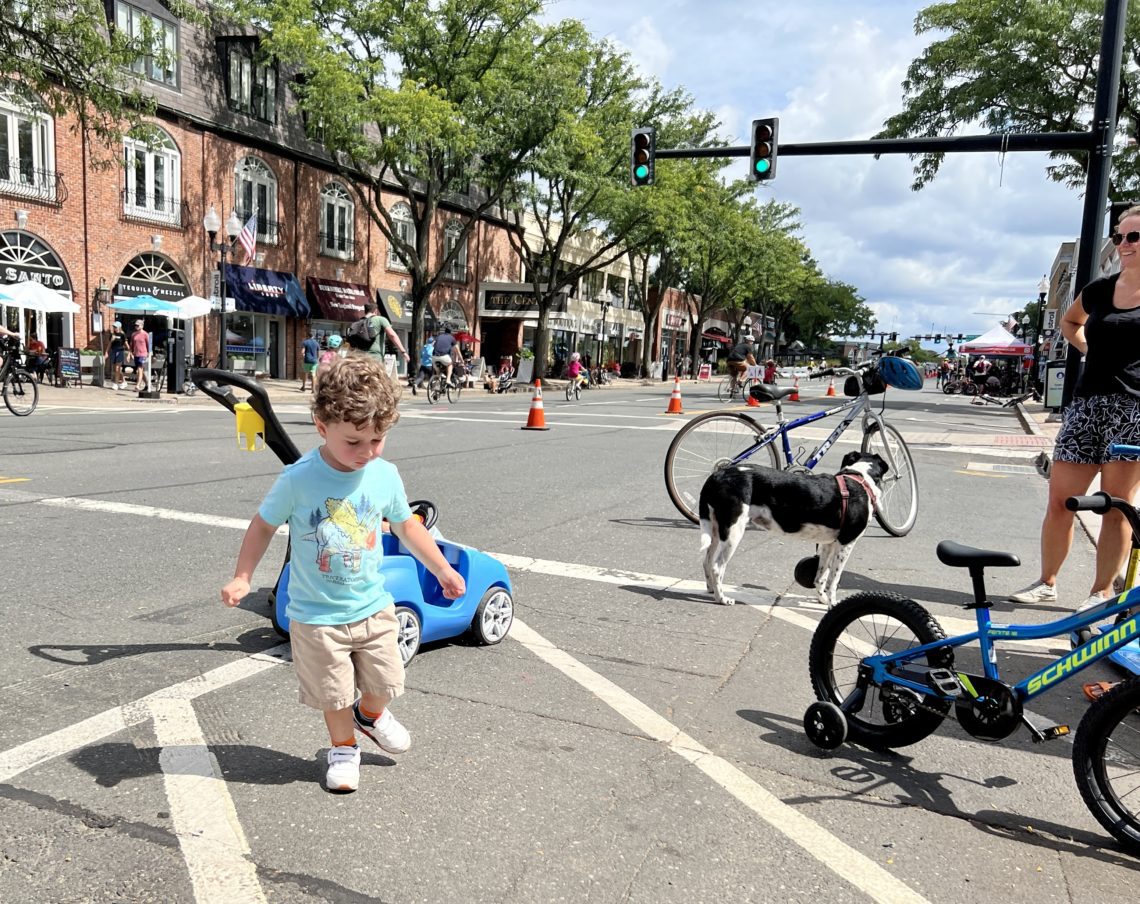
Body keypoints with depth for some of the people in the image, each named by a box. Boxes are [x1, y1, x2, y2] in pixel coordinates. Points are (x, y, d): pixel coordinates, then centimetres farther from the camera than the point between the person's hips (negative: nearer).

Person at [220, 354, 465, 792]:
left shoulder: (386, 476, -9)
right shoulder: (298, 479, -19)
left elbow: (406, 526, 7)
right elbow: (264, 525, -3)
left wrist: (442, 569, 9)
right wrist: (241, 578, -7)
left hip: (373, 607, 3)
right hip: (317, 614, -3)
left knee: (384, 681, 16)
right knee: (333, 692, 12)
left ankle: (371, 714, 50)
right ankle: (343, 747, 40)